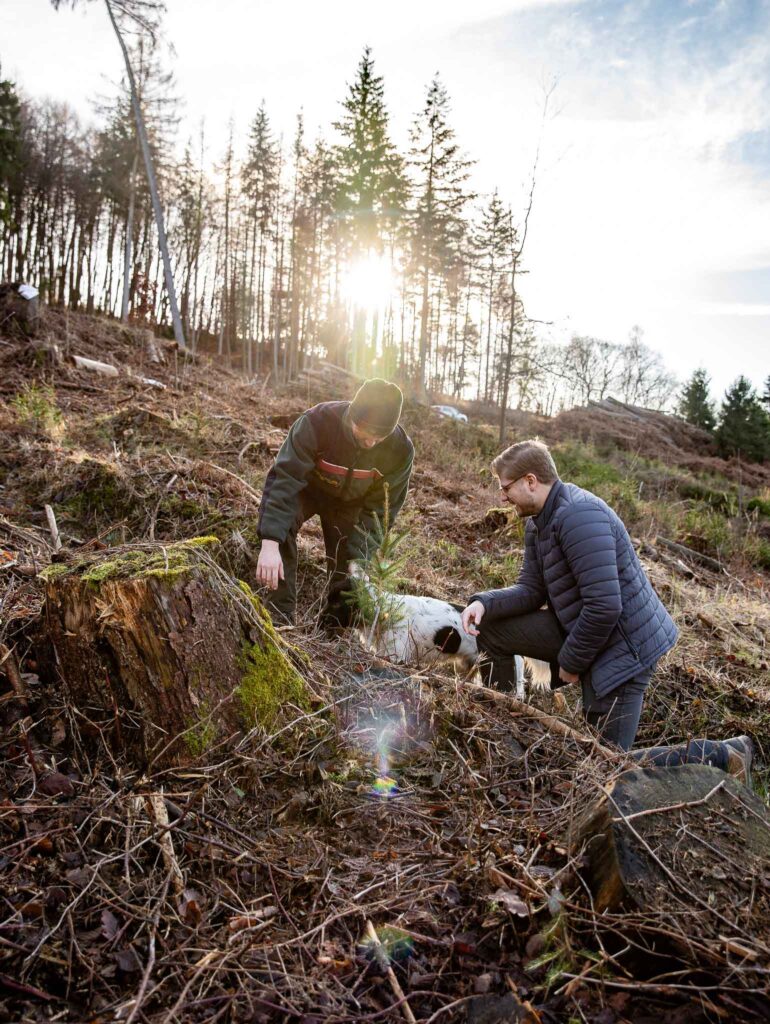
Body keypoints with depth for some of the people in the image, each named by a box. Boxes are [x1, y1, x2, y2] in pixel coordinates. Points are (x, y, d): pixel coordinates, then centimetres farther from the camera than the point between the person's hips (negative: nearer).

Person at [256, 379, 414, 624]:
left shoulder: (400, 449, -28)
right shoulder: (317, 422, -37)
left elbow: (381, 506, -17)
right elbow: (285, 478, -40)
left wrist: (365, 557, -25)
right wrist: (270, 544, -49)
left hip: (350, 501, 2)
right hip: (305, 486, -2)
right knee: (280, 522, -31)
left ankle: (336, 623, 18)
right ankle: (280, 615, -21)